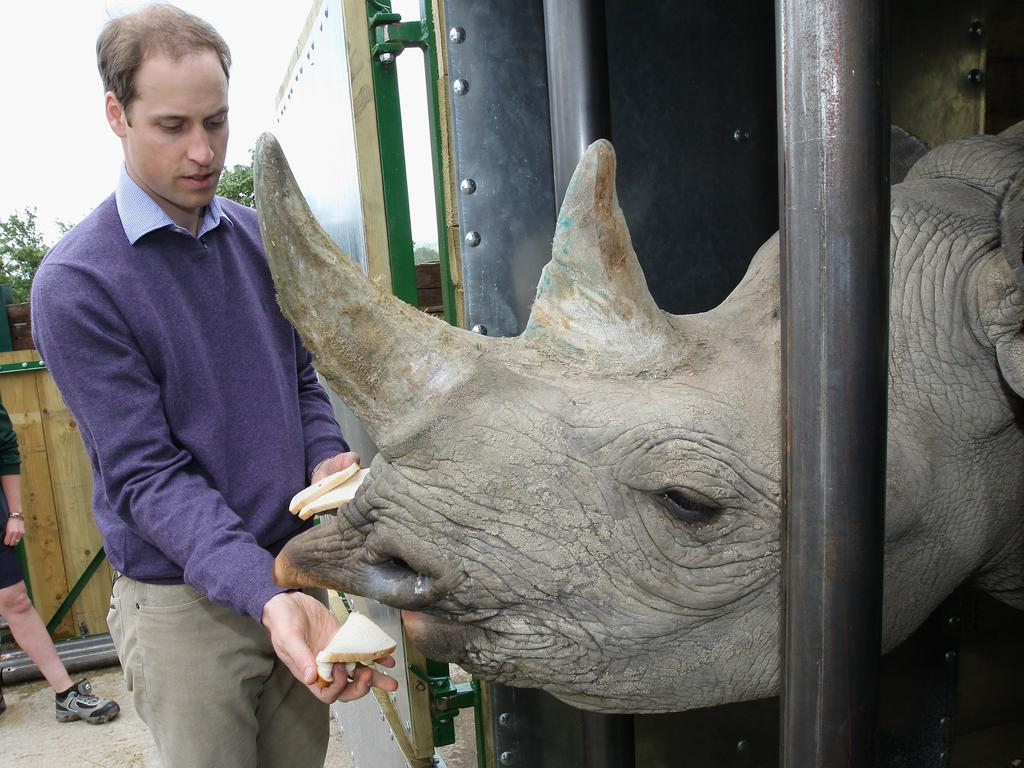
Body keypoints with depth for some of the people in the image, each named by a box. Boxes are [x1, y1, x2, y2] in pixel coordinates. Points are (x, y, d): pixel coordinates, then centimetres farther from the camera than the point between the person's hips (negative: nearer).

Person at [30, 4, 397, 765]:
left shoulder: (260, 238, 3)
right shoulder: (76, 284, -14)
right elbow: (147, 474, -18)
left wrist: (327, 457, -10)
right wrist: (269, 597, -30)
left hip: (296, 572, 5)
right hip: (186, 600, -5)